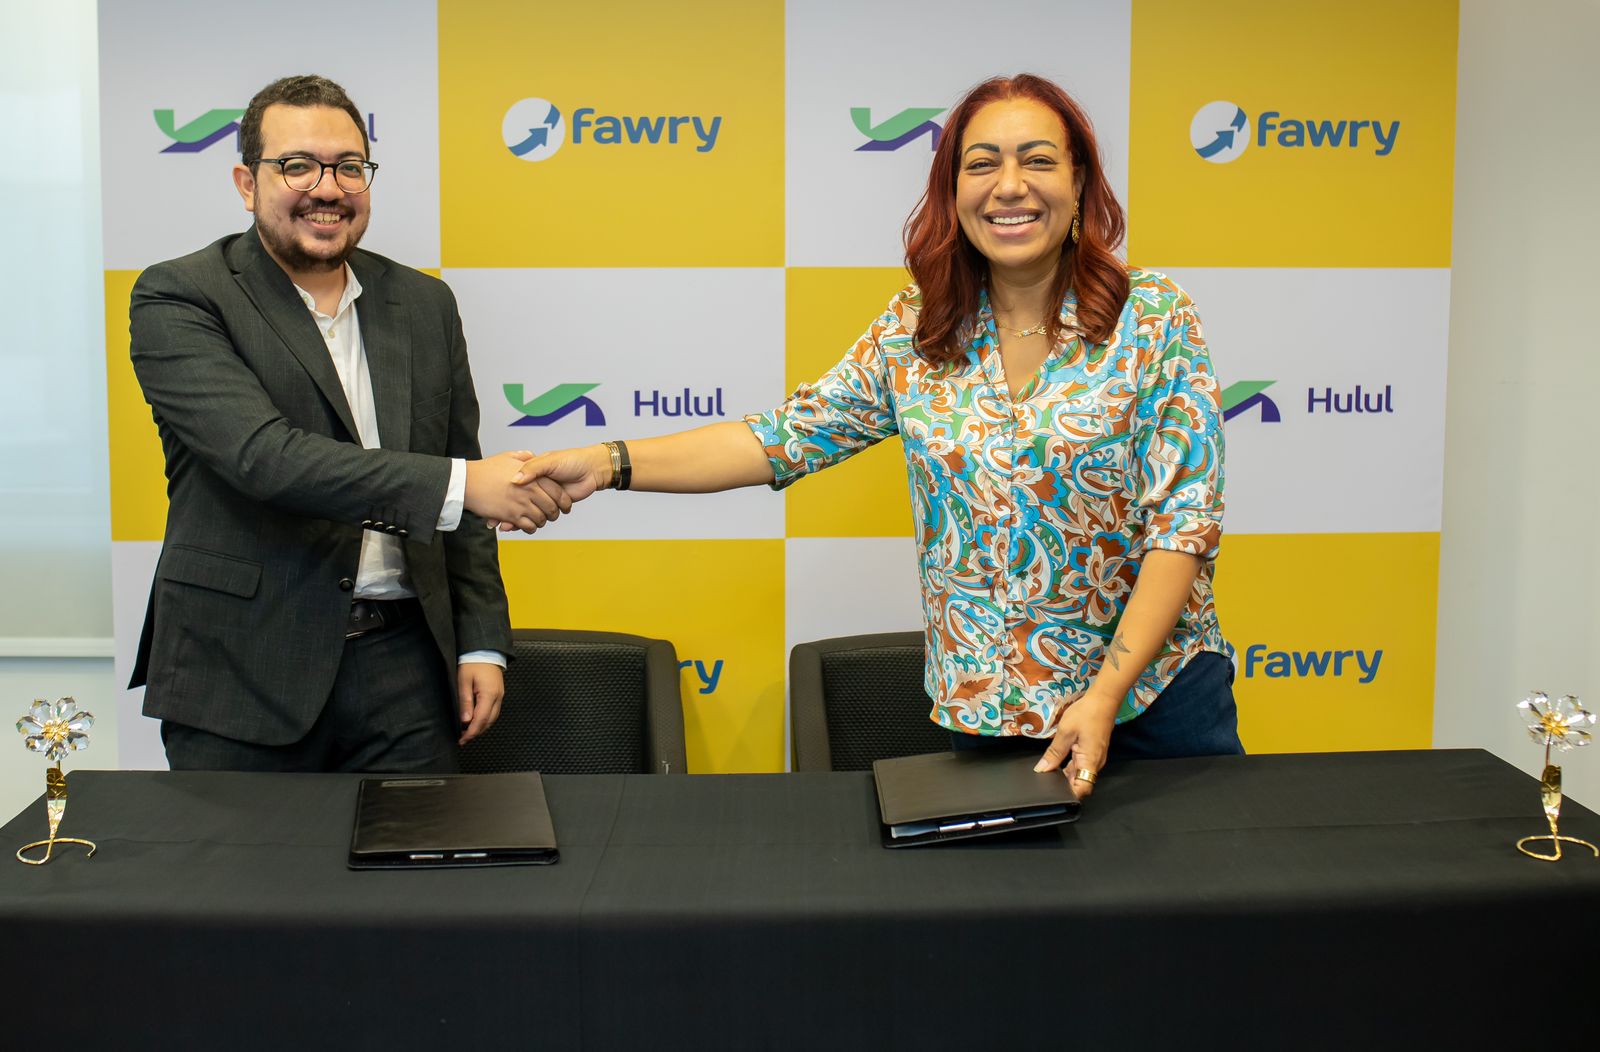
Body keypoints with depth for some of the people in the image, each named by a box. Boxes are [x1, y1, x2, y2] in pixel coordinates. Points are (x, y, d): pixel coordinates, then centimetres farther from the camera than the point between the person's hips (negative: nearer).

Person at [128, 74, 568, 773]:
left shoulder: (423, 303, 10)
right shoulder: (177, 299, -5)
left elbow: (461, 469, 14)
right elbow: (262, 454, -20)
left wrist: (481, 642, 7)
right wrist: (459, 483, -27)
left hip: (404, 665, 4)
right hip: (243, 676, -3)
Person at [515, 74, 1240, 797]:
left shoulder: (1154, 318, -9)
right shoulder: (914, 330, -1)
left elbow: (1183, 520, -12)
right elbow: (790, 436, -3)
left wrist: (1105, 694, -20)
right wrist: (609, 463, -14)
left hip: (1154, 689, -2)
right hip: (983, 706, 2)